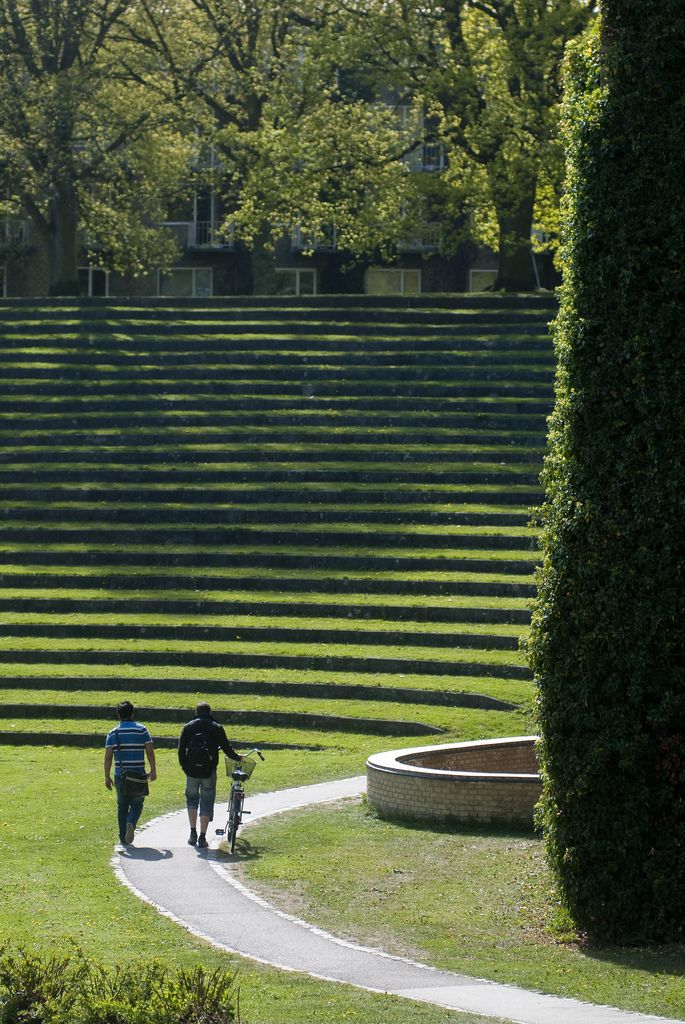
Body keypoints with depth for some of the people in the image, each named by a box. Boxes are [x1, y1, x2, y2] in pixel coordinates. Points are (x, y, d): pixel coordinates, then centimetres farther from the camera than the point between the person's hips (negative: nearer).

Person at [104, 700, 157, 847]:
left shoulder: (113, 733, 2)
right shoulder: (141, 730, -2)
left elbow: (108, 756, -2)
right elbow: (150, 752, -3)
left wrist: (107, 777, 3)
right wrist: (153, 771, 6)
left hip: (120, 775, 2)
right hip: (138, 774, -2)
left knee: (122, 806, 12)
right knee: (137, 804, 9)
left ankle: (123, 838, 10)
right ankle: (131, 823, -21)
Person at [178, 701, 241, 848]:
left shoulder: (188, 727, 5)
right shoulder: (216, 728, 2)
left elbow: (181, 749, 2)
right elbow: (226, 748, 2)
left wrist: (184, 766, 13)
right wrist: (237, 758, 20)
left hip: (192, 770, 1)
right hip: (209, 771, -1)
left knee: (192, 799, 19)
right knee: (207, 803, 4)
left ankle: (193, 833, 12)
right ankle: (202, 837, -1)